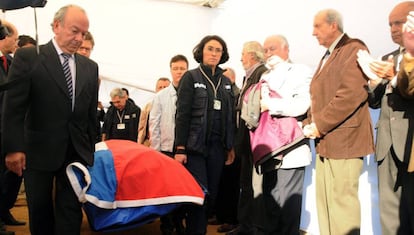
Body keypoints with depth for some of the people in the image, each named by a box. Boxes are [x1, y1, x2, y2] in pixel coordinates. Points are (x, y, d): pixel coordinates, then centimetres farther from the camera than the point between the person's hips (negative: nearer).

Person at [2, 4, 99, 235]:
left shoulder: (90, 67, 8)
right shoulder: (28, 57, -4)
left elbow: (92, 113, 10)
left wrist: (91, 149, 10)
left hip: (77, 151, 3)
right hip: (39, 150, -2)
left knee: (71, 210, 5)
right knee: (39, 209, 12)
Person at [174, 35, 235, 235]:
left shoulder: (226, 82, 14)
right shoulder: (191, 77, 0)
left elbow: (230, 117, 14)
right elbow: (182, 115, -6)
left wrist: (230, 147, 10)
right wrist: (180, 148, -12)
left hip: (217, 147, 5)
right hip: (195, 146, -5)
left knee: (212, 194, 7)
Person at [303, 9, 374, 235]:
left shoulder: (354, 49, -8)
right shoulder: (327, 56, 21)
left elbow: (350, 95, -21)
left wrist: (320, 125, -17)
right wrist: (309, 123, 5)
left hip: (343, 140, -9)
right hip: (325, 142, 9)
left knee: (341, 200, -5)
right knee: (324, 200, 12)